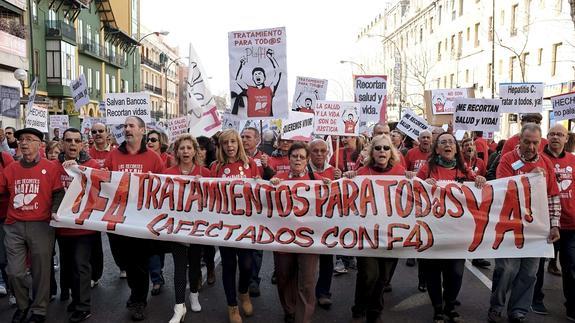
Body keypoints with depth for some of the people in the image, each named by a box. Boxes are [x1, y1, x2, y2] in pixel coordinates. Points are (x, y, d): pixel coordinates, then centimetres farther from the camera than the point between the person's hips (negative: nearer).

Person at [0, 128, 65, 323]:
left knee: (41, 271, 4)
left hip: (41, 226, -3)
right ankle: (22, 305, 30)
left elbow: (58, 194, 0)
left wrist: (55, 211, -14)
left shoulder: (50, 168, 1)